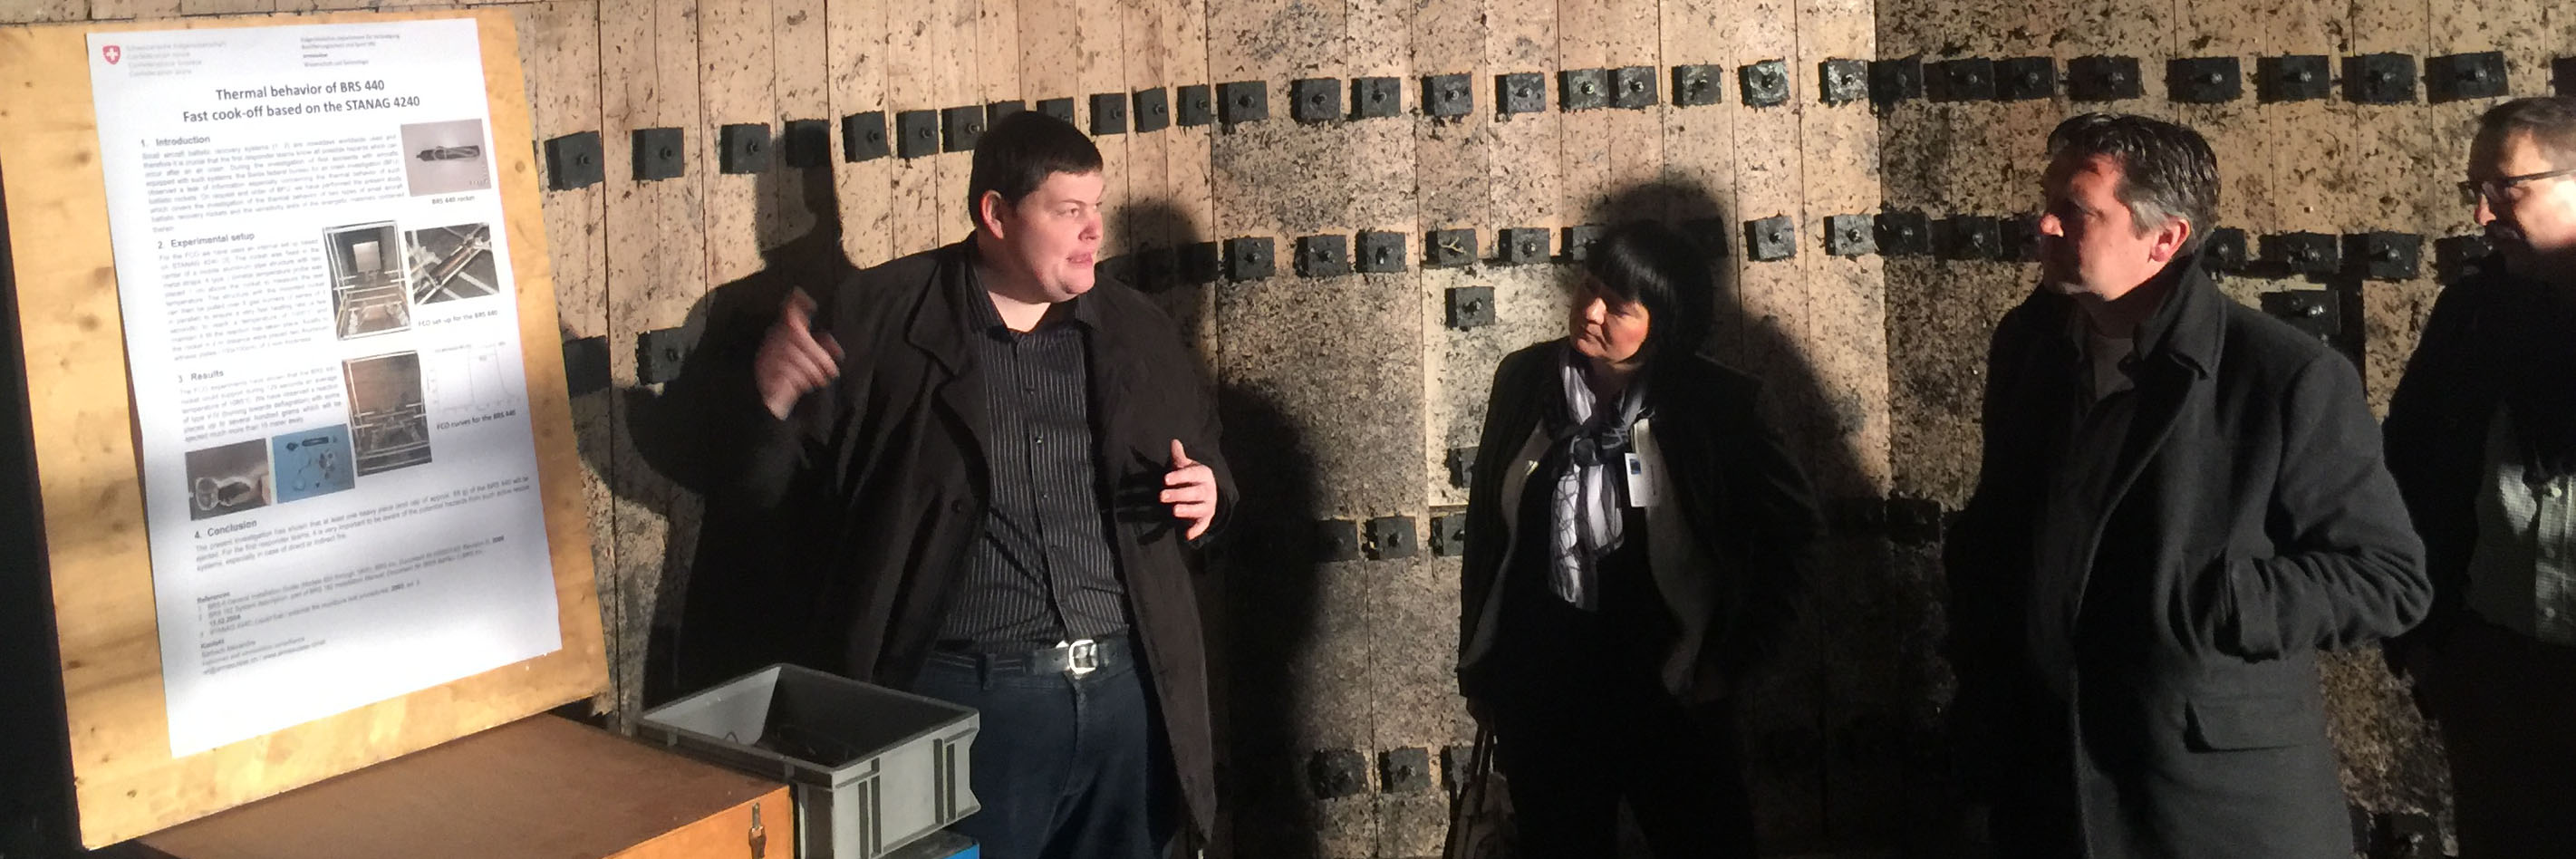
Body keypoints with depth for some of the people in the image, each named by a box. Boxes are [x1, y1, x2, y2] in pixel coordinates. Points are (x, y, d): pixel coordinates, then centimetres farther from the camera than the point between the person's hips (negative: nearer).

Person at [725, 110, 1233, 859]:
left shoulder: (1136, 329, 10)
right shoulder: (877, 318, -3)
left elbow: (1205, 459, 22)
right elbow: (784, 486, 0)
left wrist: (1206, 493, -1)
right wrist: (774, 404, -21)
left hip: (1130, 690, 4)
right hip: (968, 696, -4)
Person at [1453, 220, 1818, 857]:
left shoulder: (1713, 403, -11)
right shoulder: (1524, 380, -3)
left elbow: (1788, 523, 0)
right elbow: (1486, 524, 6)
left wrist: (1730, 655, -1)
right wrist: (1476, 661, 9)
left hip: (1663, 687, -2)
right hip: (1538, 693, 3)